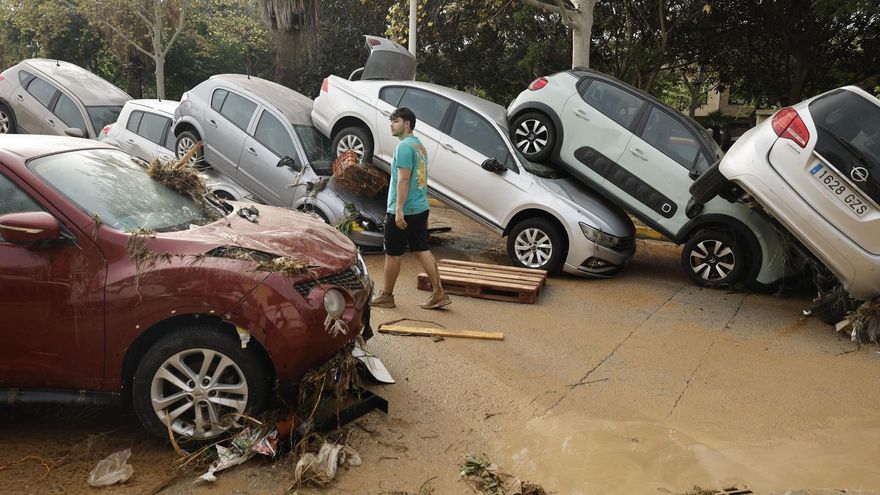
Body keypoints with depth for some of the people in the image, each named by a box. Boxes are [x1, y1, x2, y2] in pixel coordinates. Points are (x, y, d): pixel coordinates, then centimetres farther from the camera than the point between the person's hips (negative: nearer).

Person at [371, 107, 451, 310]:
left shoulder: (404, 146, -15)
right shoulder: (419, 145, 15)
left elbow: (403, 180, -21)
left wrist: (399, 210, -23)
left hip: (402, 211, -9)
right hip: (421, 208, 9)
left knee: (393, 254, 3)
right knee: (422, 250, 10)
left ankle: (386, 296, 15)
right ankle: (439, 293, 7)